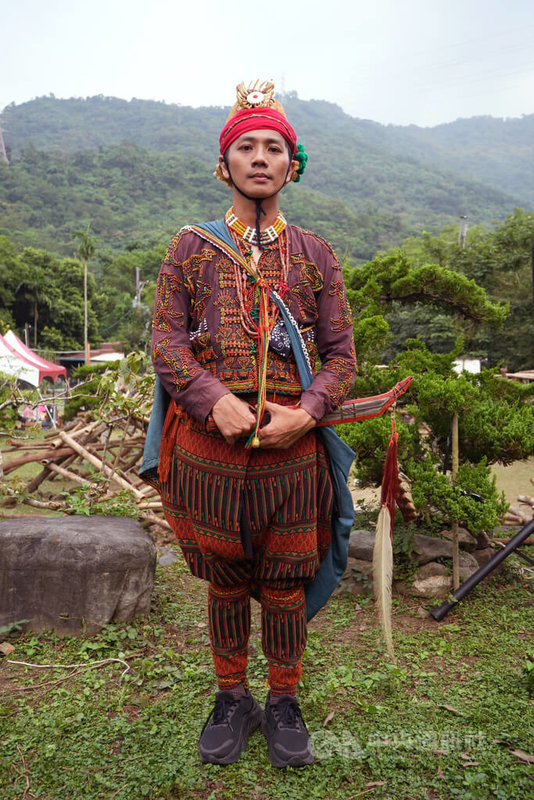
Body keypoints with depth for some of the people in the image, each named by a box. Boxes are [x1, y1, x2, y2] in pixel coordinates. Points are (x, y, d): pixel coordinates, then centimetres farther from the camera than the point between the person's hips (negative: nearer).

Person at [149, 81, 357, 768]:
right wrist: (216, 401, -17)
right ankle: (231, 698, 35)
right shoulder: (191, 248, 7)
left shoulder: (314, 255, 9)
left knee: (285, 585, 11)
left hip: (291, 446, 1)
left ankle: (284, 704, 33)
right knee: (224, 580, 14)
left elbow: (341, 354, 5)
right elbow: (166, 341, 0)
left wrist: (306, 412, -13)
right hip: (208, 444, 0)